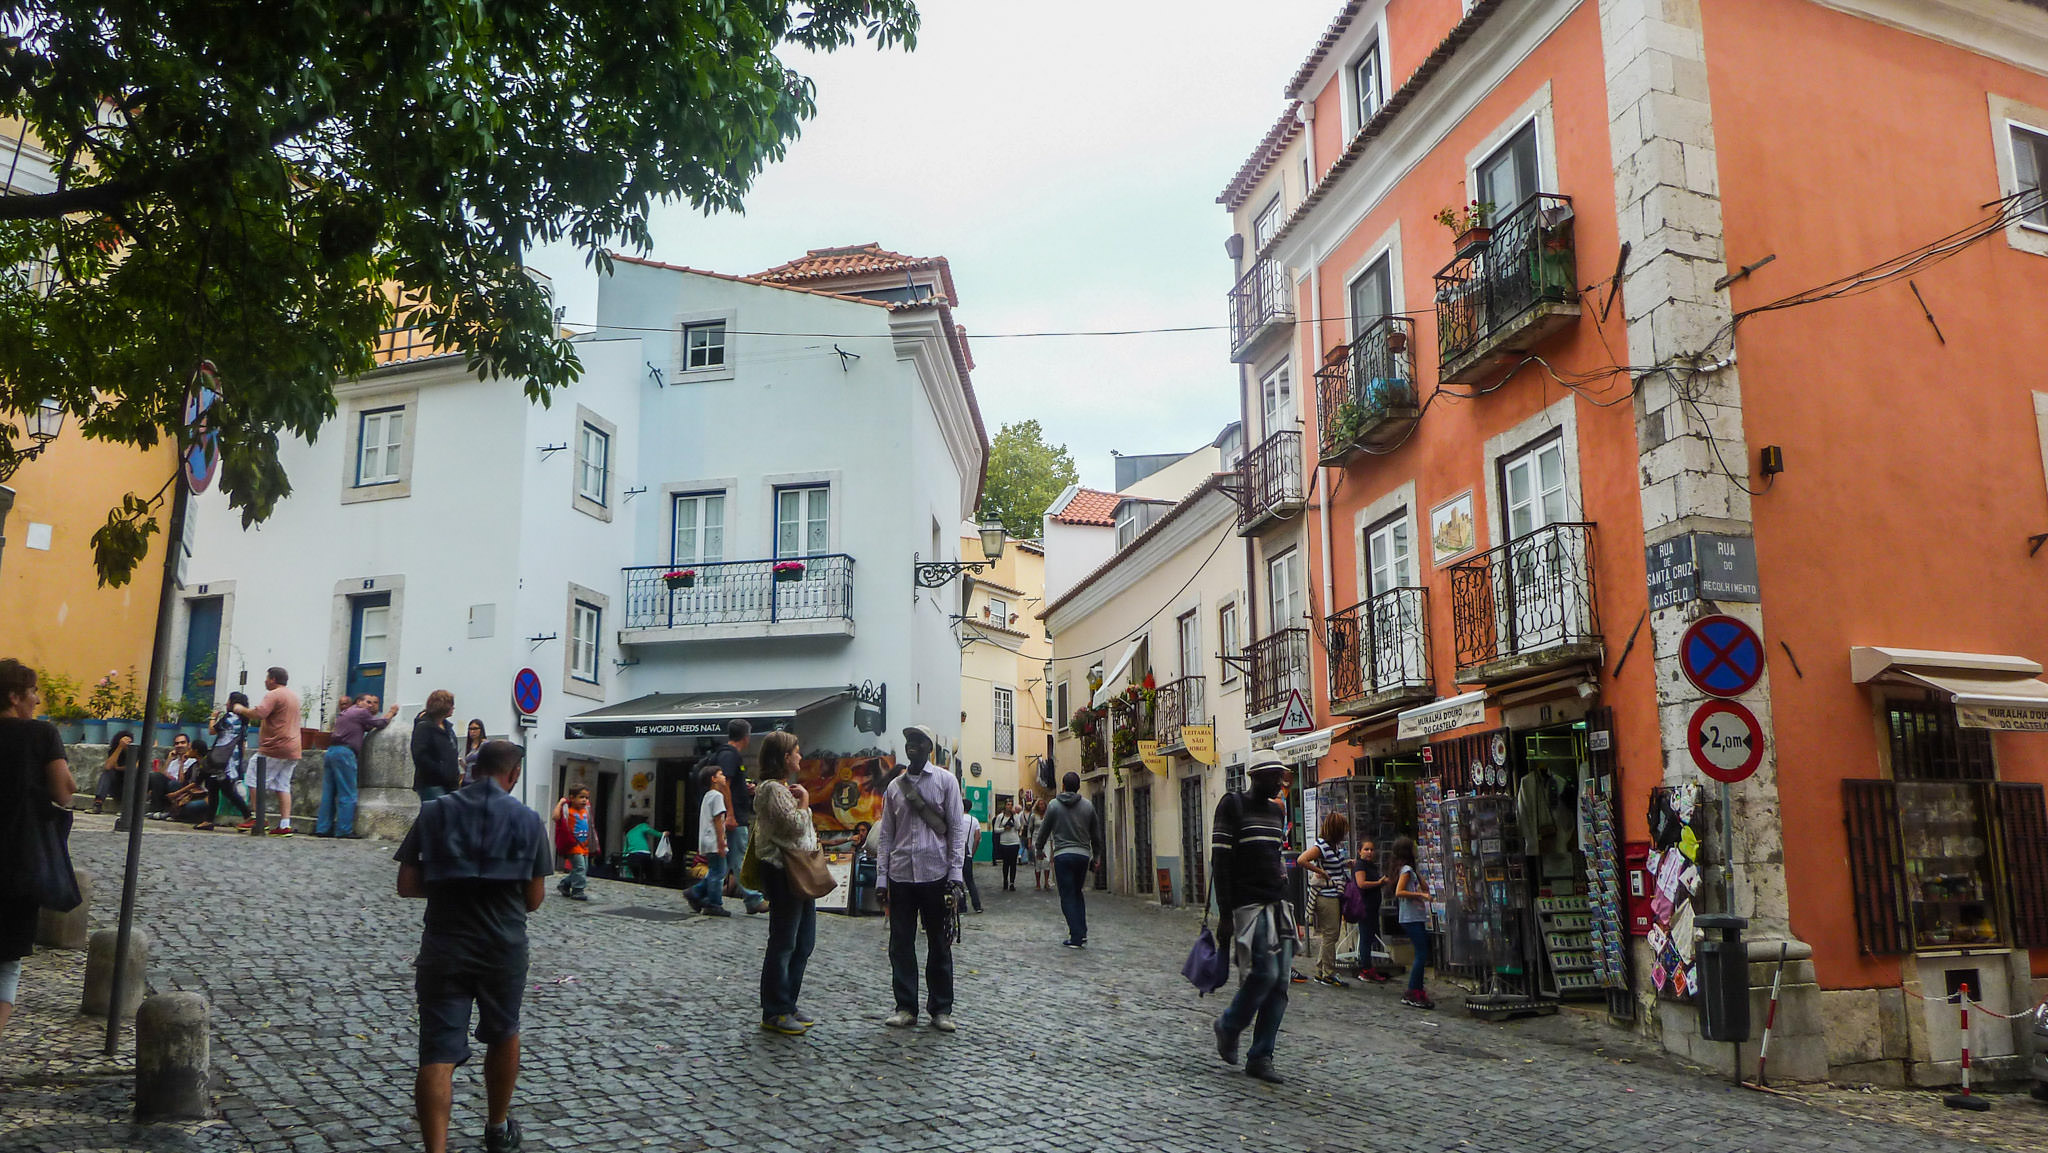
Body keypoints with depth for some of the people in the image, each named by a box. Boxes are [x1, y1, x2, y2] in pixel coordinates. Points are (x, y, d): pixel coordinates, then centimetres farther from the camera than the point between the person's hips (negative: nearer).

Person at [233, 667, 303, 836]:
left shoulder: (273, 695, -9)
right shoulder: (294, 696, 21)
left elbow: (258, 714, -21)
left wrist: (241, 709, -5)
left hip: (274, 748, -8)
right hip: (293, 750, 8)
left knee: (256, 781, -1)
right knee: (283, 786, 6)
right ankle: (285, 824, 0)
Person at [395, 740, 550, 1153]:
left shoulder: (435, 812, -1)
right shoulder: (527, 820, -3)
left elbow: (406, 884, -3)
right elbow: (535, 898, -1)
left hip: (444, 948, -1)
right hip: (504, 947, 1)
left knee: (438, 1054, 0)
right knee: (503, 1035, 22)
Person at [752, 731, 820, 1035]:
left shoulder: (786, 788, 19)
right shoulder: (773, 789, -13)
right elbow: (795, 825, -22)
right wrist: (804, 801, -8)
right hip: (783, 873, -10)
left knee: (804, 942, 13)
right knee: (784, 944, -4)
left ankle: (787, 1005, 21)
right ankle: (774, 1013, 3)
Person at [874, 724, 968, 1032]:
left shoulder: (945, 781, 2)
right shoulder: (894, 786, 10)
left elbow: (957, 830, -1)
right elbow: (885, 835, 11)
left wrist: (954, 876, -8)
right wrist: (881, 879, 4)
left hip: (935, 876, -3)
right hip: (900, 876, 3)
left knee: (940, 944, 5)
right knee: (900, 945, 5)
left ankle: (940, 1009, 14)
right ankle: (906, 1007, 15)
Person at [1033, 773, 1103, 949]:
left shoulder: (1054, 805, -1)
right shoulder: (1088, 806, 5)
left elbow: (1044, 830, 6)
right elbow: (1096, 834, 11)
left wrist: (1039, 849, 23)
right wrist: (1097, 854, 25)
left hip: (1062, 855, -3)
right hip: (1083, 855, 3)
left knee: (1067, 896, 2)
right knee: (1078, 893, 17)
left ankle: (1076, 936, -5)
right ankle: (1082, 934, 7)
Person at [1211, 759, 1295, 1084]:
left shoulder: (1276, 810, 17)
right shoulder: (1233, 805, -5)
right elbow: (1220, 859, -10)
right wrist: (1226, 910, -14)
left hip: (1278, 904, 7)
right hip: (1249, 903, -7)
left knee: (1279, 982, 2)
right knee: (1264, 974, -14)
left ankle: (1260, 1058, 9)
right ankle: (1228, 1027, 12)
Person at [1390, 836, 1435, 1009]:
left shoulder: (1409, 870, 19)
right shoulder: (1406, 870, -10)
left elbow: (1425, 889, 20)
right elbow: (1399, 892, -21)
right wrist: (1420, 895, -22)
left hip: (1417, 918, 10)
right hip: (1411, 918, -10)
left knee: (1422, 954, 9)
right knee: (1422, 954, -11)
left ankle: (1417, 991, 12)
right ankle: (1411, 993, -8)